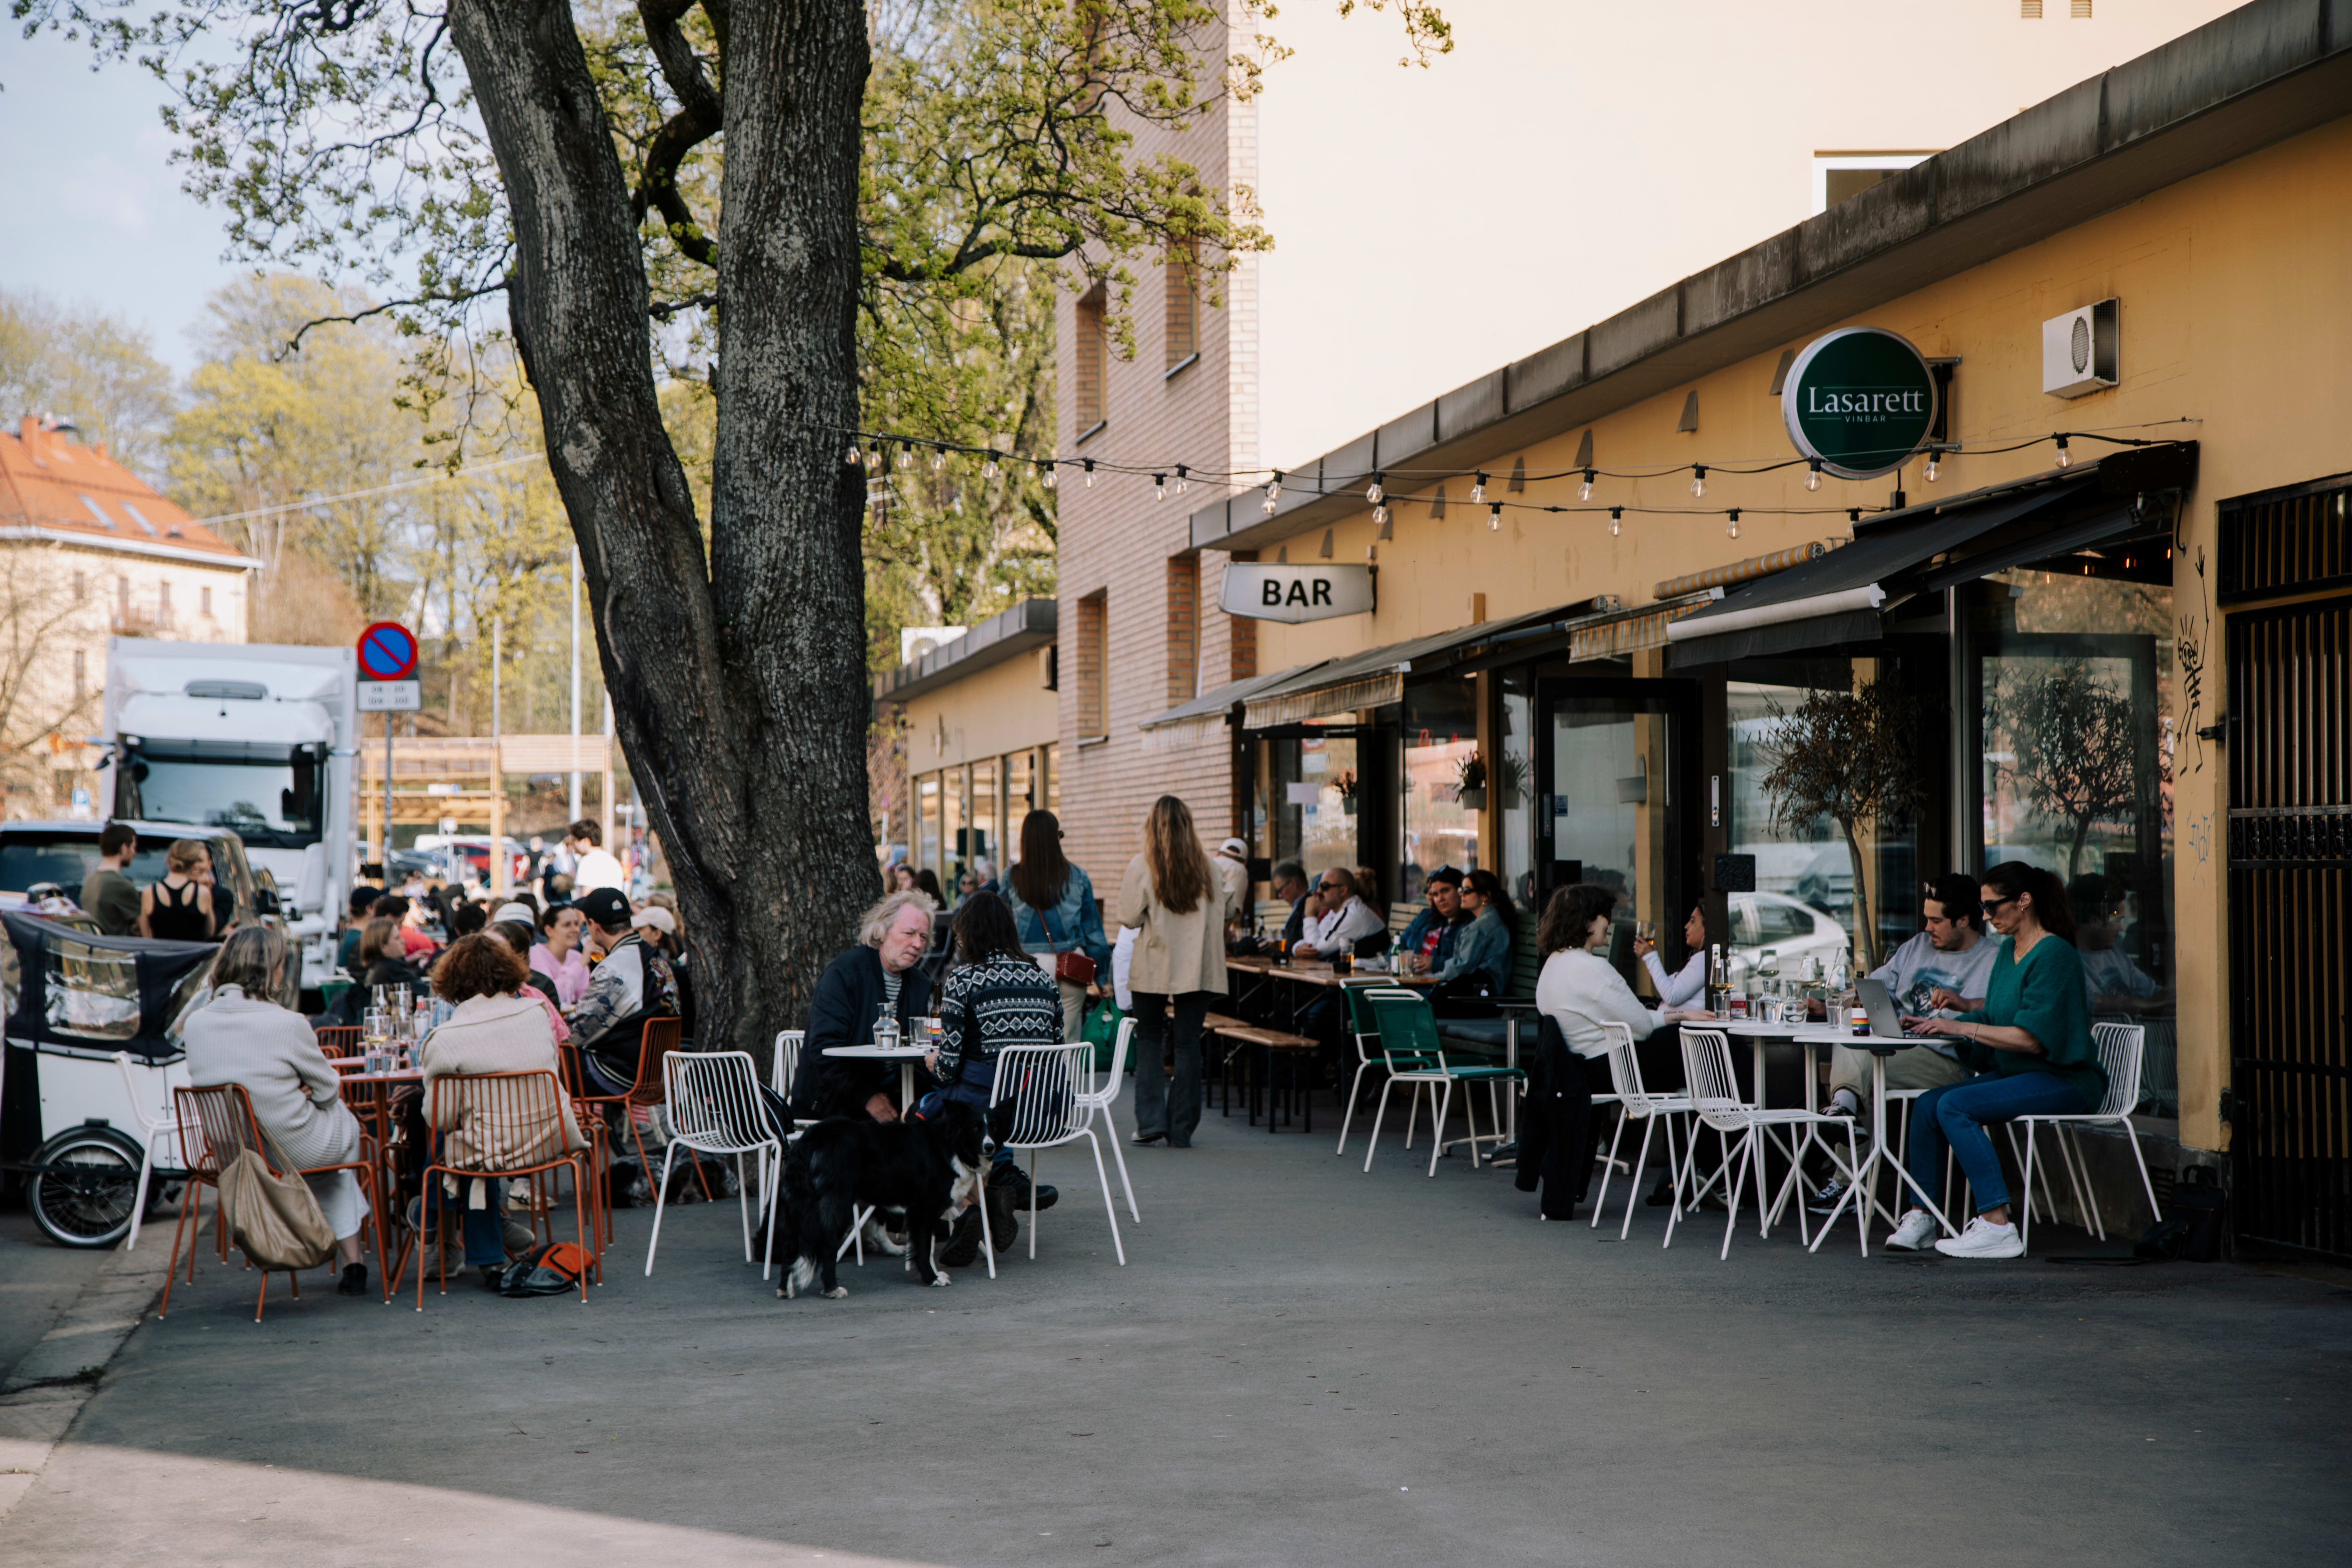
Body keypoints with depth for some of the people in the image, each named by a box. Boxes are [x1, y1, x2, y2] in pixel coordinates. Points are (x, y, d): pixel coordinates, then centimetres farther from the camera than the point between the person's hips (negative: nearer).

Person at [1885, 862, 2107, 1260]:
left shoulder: (2054, 955, -16)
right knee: (1926, 1105, -8)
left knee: (1954, 1105, -26)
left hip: (2064, 1080, -9)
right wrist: (1939, 1023, 1)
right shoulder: (2008, 951, 13)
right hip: (2017, 1073, 9)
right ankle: (1920, 1218, -4)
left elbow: (2032, 1039, -23)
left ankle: (1997, 1227, -28)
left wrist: (1961, 1027, -20)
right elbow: (1992, 1018, 17)